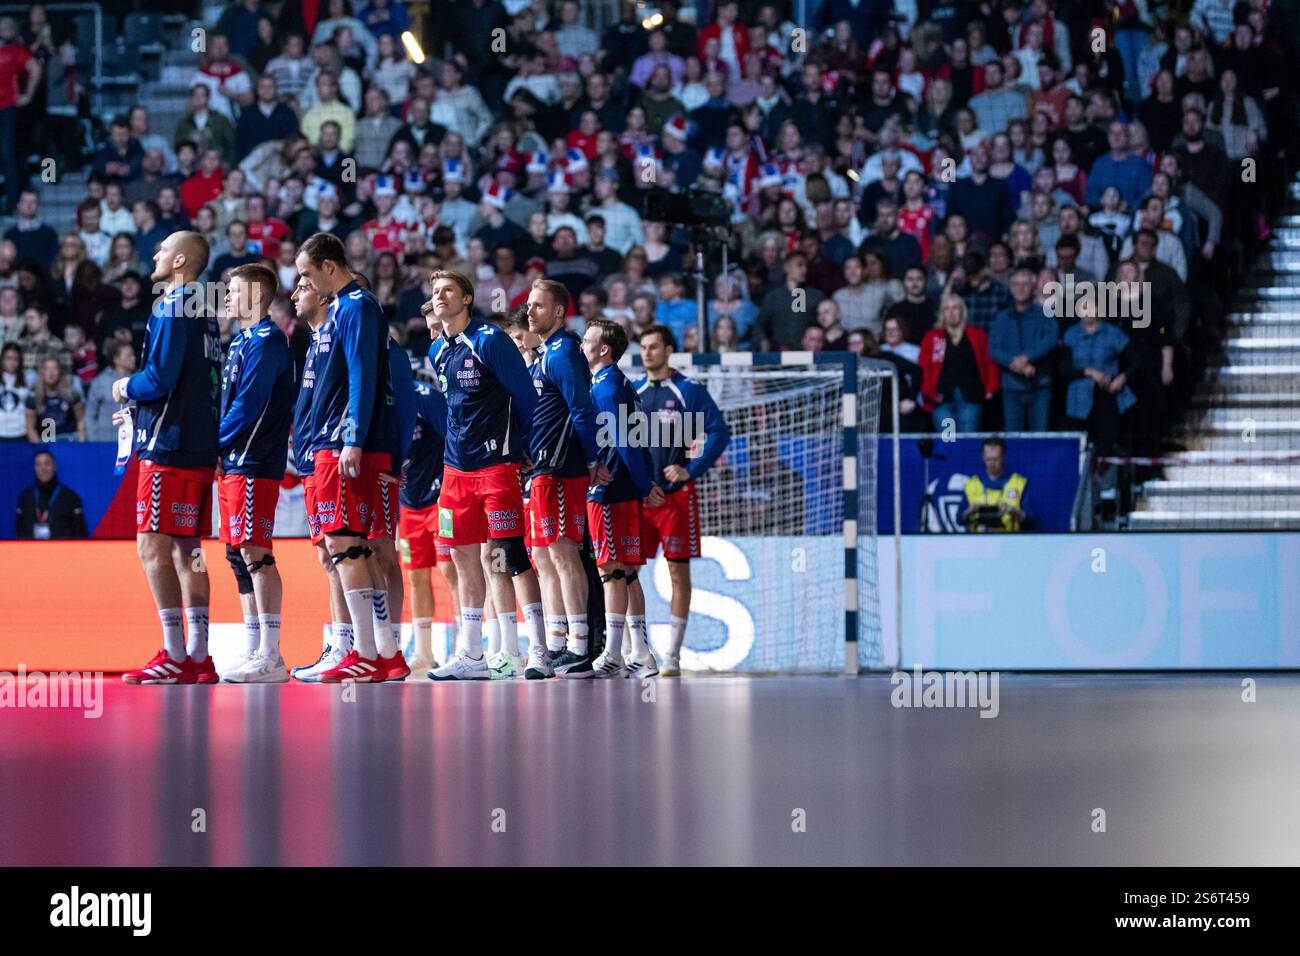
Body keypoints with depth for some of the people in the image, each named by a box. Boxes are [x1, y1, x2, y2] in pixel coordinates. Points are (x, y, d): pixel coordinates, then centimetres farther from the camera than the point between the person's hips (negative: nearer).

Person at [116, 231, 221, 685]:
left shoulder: (172, 309, -11)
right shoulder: (206, 312, 16)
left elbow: (158, 380, -19)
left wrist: (126, 387, 2)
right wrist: (138, 404, 22)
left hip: (168, 445, -9)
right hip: (201, 446, 9)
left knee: (153, 546, -10)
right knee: (185, 548, 11)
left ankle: (175, 657, -15)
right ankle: (198, 656, 9)